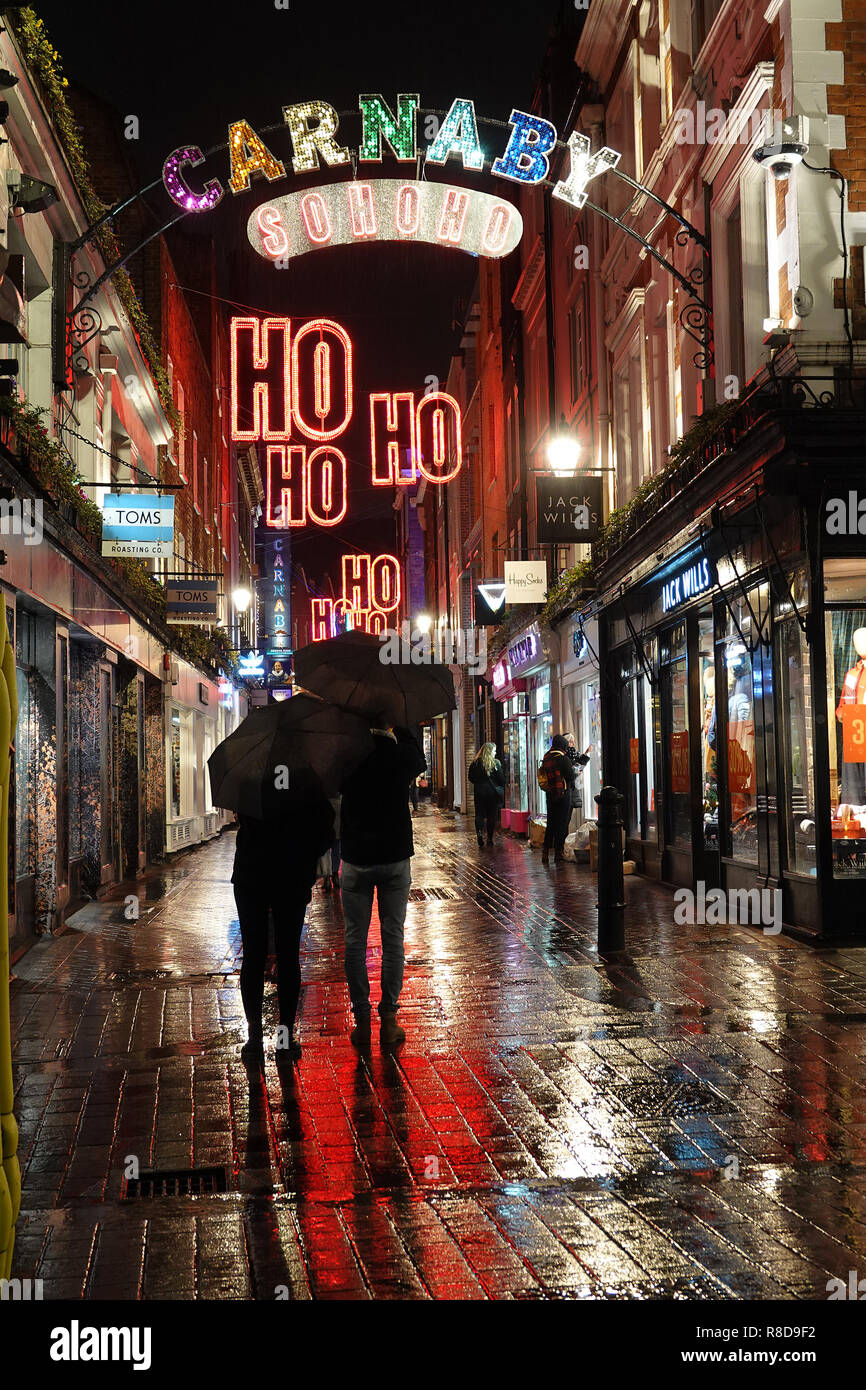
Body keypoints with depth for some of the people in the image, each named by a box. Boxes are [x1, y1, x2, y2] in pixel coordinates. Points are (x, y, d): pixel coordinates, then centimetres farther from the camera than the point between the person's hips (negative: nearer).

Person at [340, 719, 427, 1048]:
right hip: (395, 858, 0)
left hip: (356, 859, 0)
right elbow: (419, 761, 15)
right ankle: (388, 1019, 7)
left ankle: (361, 1020, 8)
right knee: (393, 938, 7)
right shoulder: (401, 754, -8)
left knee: (355, 940, 7)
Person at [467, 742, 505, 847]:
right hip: (493, 792, -2)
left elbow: (471, 778, 6)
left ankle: (480, 832, -19)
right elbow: (501, 779, -5)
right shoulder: (495, 763, -8)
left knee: (479, 814, 5)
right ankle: (489, 838, 8)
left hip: (479, 792, 2)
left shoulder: (475, 763, 0)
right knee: (492, 815, 7)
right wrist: (501, 787, 13)